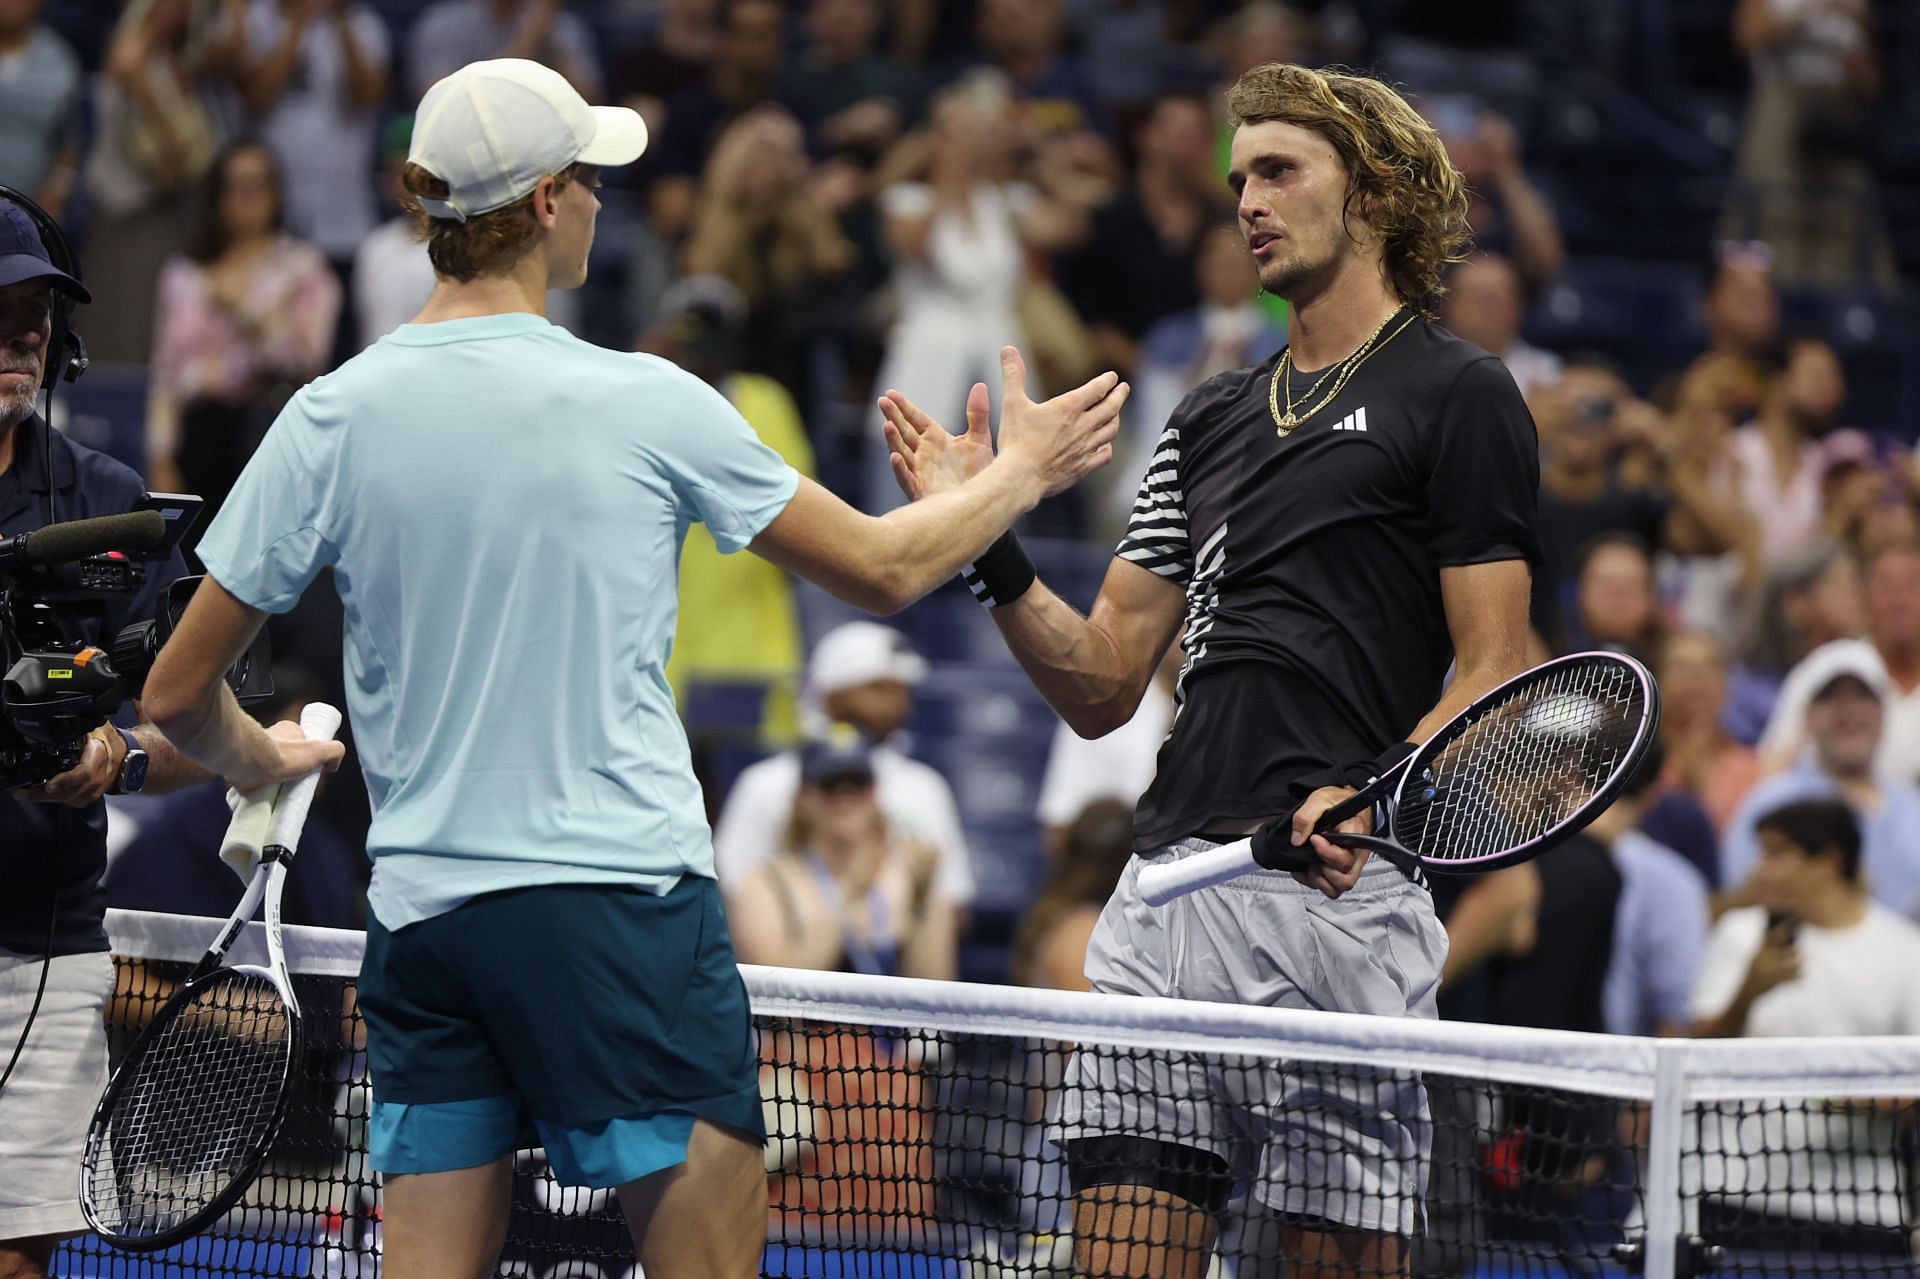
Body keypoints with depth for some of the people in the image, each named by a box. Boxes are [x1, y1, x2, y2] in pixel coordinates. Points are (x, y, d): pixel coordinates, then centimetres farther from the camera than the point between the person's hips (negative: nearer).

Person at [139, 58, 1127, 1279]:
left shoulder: (330, 419, 0)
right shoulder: (645, 403, -6)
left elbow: (179, 694, 5)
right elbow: (881, 570, 7)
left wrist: (261, 759, 28)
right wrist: (1021, 473, 25)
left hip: (420, 910, 4)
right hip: (619, 900, -4)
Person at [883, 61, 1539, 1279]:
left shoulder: (1457, 394, 3)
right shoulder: (1213, 418, 22)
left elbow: (1491, 674, -4)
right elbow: (1103, 685, 19)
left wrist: (1374, 797, -22)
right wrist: (989, 543, 5)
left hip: (1342, 893, -6)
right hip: (1171, 889, 6)